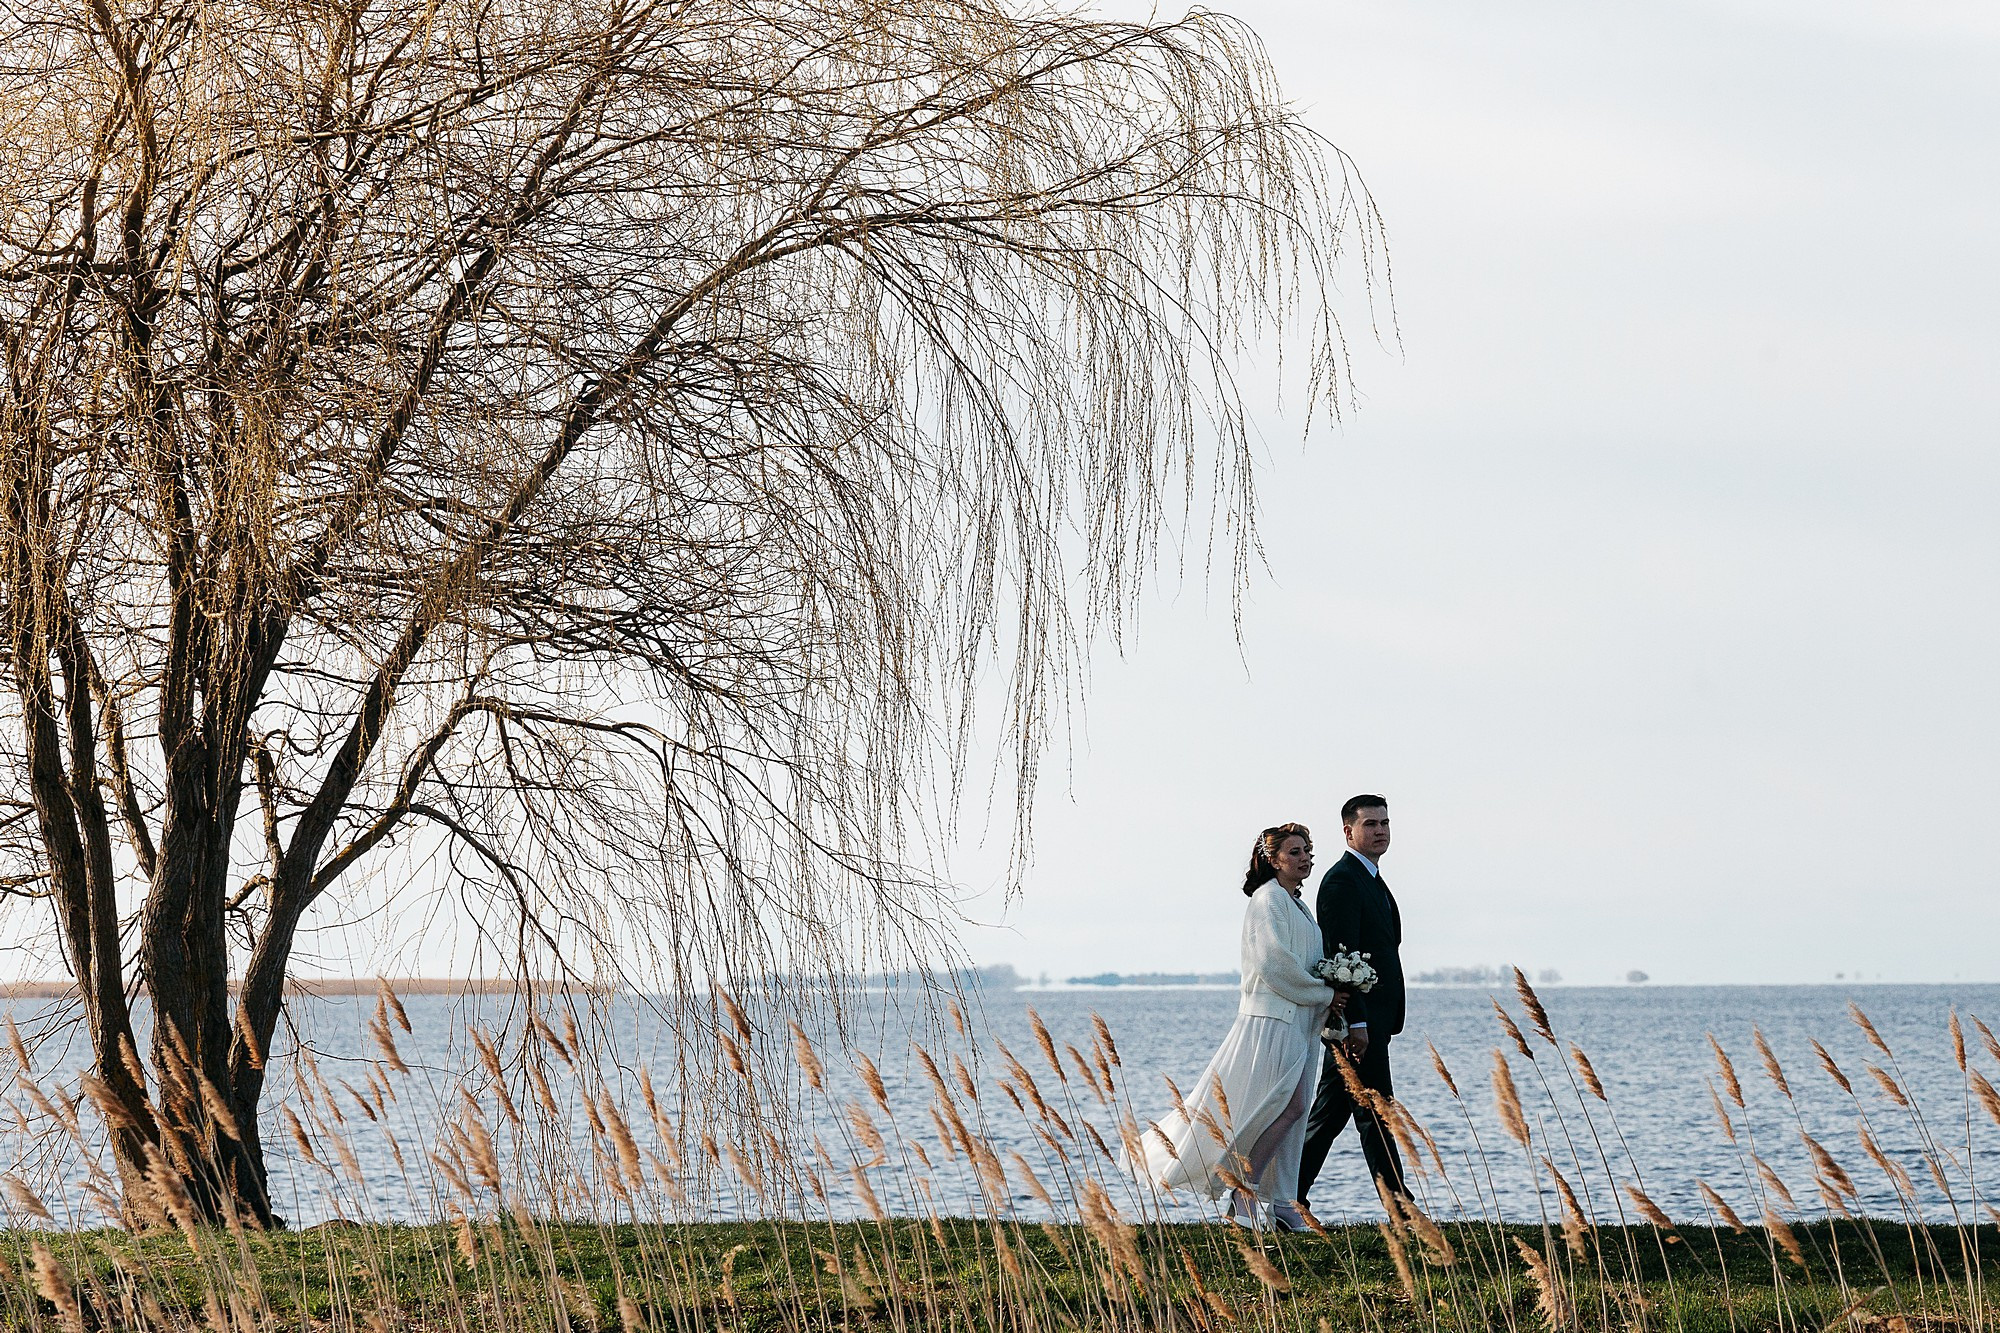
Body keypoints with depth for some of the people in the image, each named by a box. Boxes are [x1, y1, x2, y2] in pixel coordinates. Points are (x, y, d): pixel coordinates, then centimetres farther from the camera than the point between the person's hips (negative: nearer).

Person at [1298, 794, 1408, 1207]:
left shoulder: (1371, 879, 20)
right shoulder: (1342, 880, -12)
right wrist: (1356, 1023, -23)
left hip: (1370, 1017, 10)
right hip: (1357, 1018, -10)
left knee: (1329, 1115, 10)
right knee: (1374, 1113, -7)